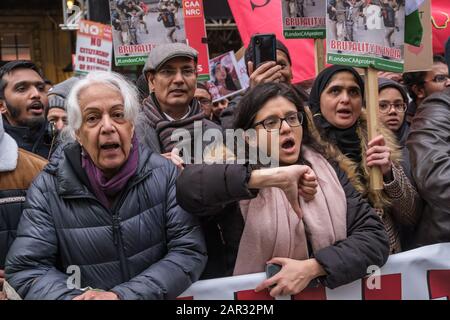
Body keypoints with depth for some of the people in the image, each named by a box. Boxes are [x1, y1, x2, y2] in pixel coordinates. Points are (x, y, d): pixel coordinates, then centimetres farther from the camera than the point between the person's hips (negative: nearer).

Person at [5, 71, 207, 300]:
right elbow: (25, 268, -6)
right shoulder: (48, 188, -6)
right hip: (80, 293, 0)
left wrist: (123, 295, -21)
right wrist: (72, 297, -23)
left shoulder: (164, 173, -7)